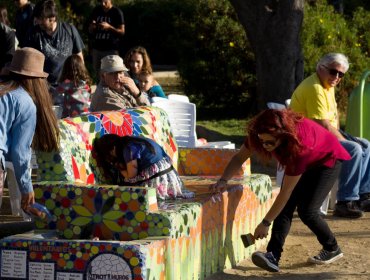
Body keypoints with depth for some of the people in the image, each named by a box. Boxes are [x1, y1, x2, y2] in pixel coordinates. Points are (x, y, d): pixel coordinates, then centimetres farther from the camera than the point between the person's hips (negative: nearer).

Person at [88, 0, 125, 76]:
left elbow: (122, 32, -6)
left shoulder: (117, 12, -4)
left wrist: (109, 27, -20)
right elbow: (90, 31, 16)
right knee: (98, 73, 7)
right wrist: (92, 27, -7)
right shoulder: (96, 11, 11)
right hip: (97, 48, 5)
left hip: (111, 49, -5)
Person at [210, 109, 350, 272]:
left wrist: (266, 223, -32)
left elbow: (286, 191, -37)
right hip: (303, 163, 6)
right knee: (286, 205, -15)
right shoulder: (260, 134, -29)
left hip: (327, 160, -6)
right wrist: (223, 180, -32)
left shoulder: (299, 144, -44)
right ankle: (273, 256, -24)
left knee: (307, 211, -17)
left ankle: (332, 249, 7)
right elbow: (239, 157, -15)